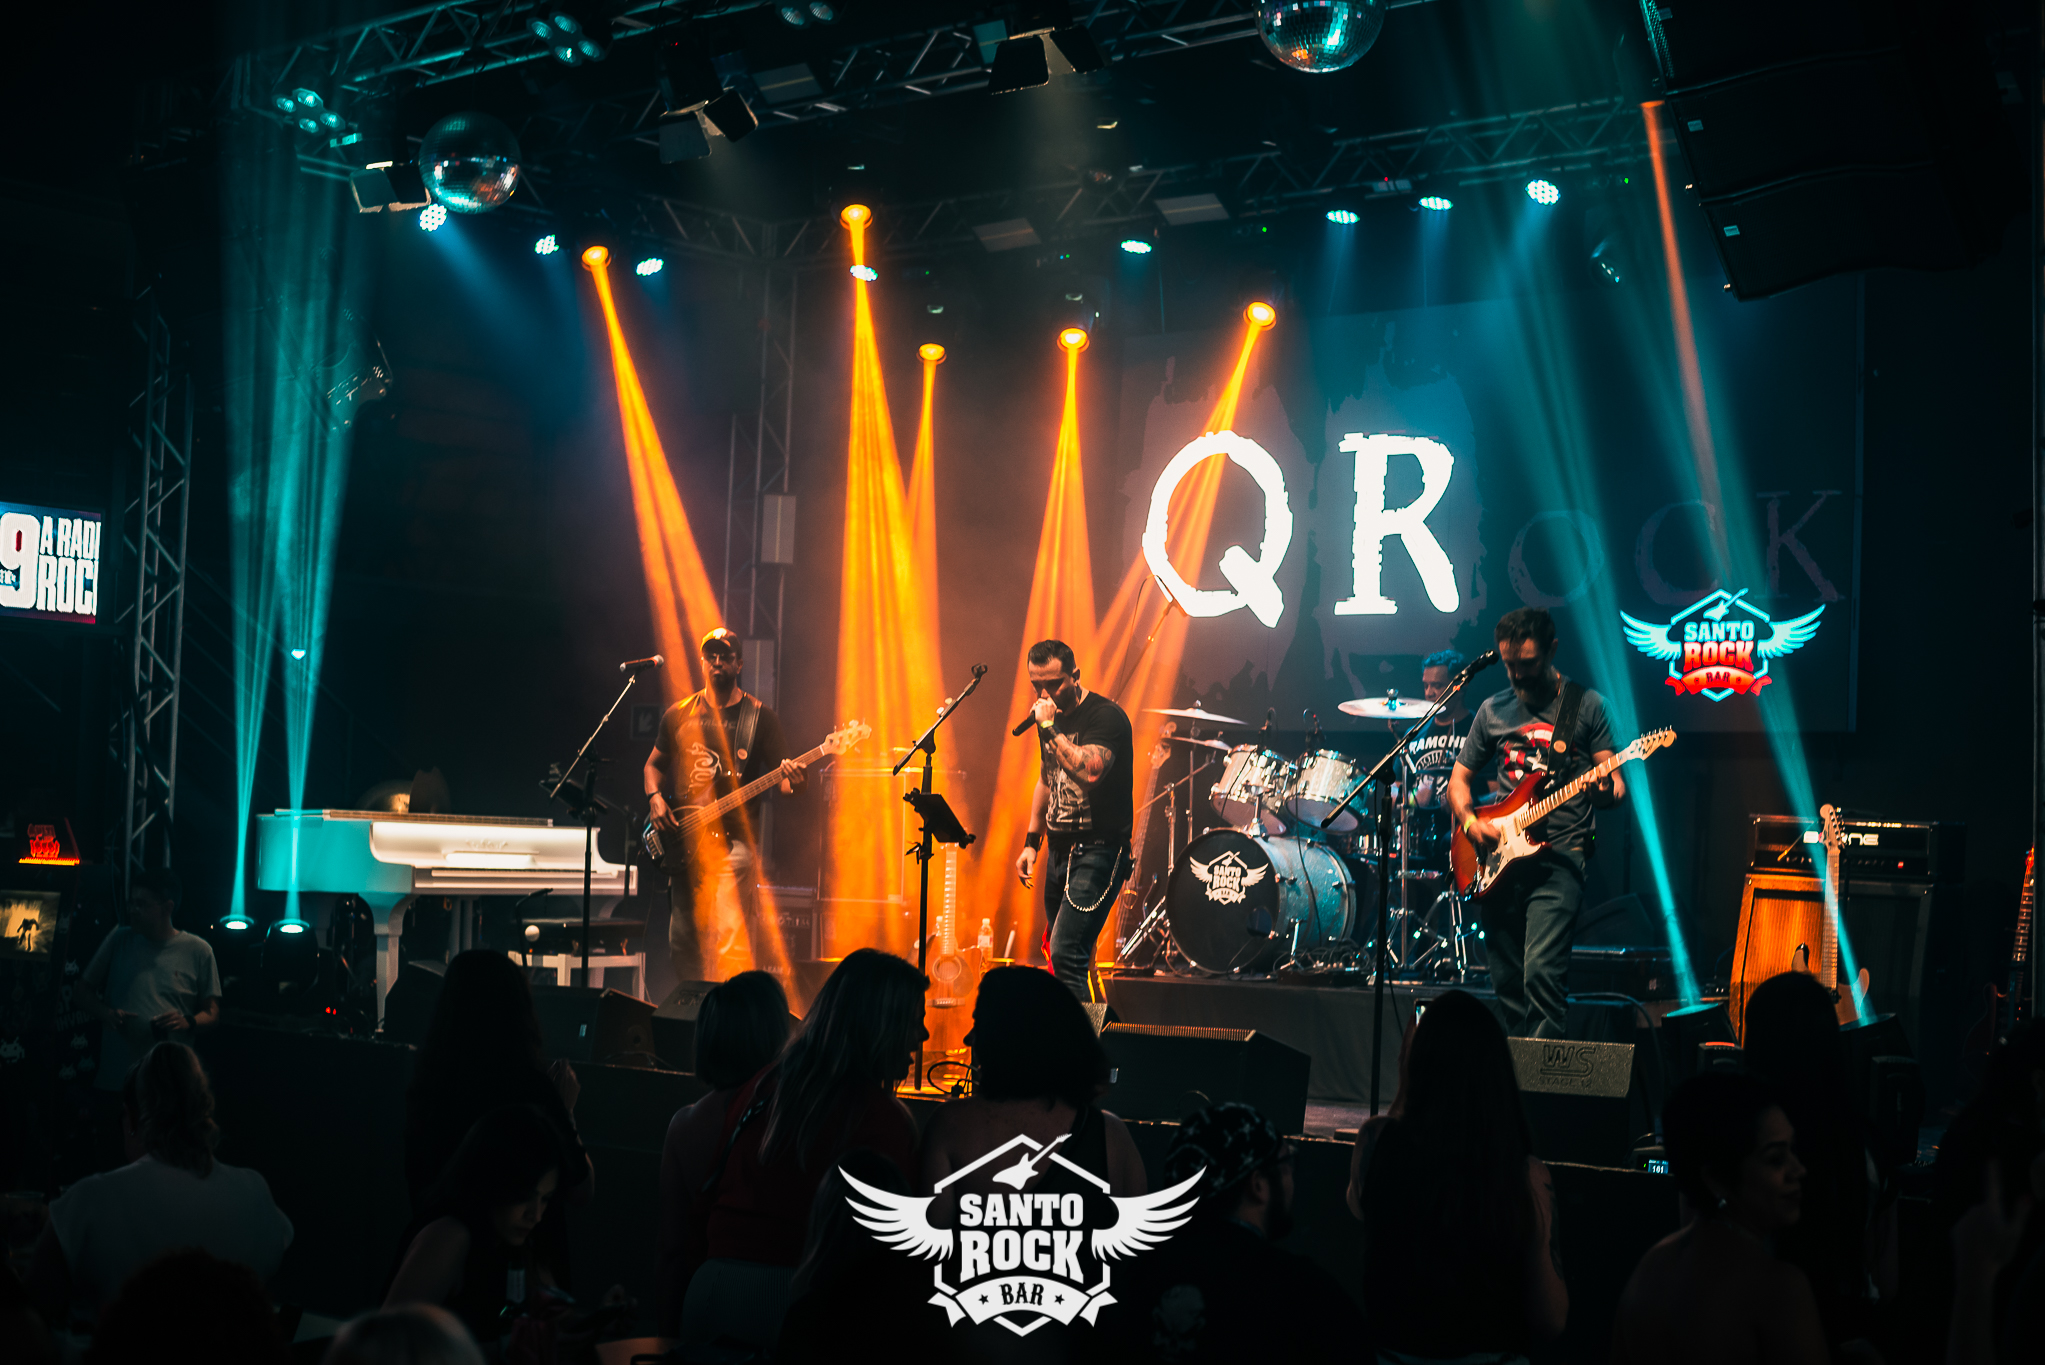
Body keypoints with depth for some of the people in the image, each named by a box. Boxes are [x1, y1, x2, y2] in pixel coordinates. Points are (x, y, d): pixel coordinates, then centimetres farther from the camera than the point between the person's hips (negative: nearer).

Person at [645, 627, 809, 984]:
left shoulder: (760, 716, 2)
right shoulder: (679, 715, 12)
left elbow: (781, 777, 0)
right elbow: (654, 764, 22)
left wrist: (792, 781, -24)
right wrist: (655, 798, 1)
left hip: (735, 838, -4)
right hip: (683, 844, 4)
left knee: (730, 934, -21)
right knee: (682, 940, 8)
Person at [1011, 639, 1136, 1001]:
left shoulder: (1105, 716, -14)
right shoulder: (1050, 715, 11)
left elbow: (1089, 772, -32)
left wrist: (1049, 729, -25)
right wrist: (1032, 841, 19)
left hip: (1099, 851, -8)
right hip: (1059, 849, 9)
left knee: (1066, 954, -18)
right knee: (1065, 955, 12)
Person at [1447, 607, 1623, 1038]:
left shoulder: (1585, 704, 3)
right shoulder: (1493, 710, 12)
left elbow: (1611, 778, 1)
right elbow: (1459, 778, 18)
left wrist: (1609, 789, -23)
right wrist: (1470, 821, -2)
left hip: (1558, 857, -4)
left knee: (1541, 973, -19)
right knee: (1507, 982, 6)